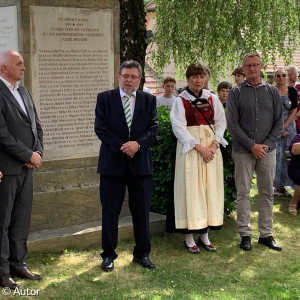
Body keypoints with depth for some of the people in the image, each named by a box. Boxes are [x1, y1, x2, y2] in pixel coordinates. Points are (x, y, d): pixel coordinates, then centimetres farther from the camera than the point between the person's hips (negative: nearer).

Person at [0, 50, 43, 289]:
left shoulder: (24, 92, 14)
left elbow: (36, 126, 16)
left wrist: (38, 152, -1)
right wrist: (29, 155, -13)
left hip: (26, 167, 8)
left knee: (21, 220, 13)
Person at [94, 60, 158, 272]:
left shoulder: (149, 100, 7)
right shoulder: (105, 98, 3)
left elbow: (153, 128, 1)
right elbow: (101, 128, -4)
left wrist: (138, 144, -17)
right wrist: (121, 147, -14)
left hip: (141, 163, 2)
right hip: (112, 163, -1)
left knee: (142, 211, 8)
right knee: (110, 212, 4)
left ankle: (142, 254, 21)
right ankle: (109, 255, 16)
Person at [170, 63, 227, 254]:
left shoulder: (212, 98, 8)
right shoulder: (180, 101, -3)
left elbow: (221, 122, 7)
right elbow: (179, 128, -9)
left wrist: (214, 144, -9)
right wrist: (199, 147, -16)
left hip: (211, 146, 4)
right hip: (190, 148, -4)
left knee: (210, 188, 5)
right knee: (191, 188, -3)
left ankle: (204, 235, 14)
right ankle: (189, 237, 3)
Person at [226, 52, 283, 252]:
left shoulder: (272, 92, 7)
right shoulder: (236, 93, 0)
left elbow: (279, 122, 7)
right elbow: (232, 123, -5)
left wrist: (267, 144, -6)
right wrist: (252, 146, -11)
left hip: (268, 150, 2)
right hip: (243, 151, -2)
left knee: (267, 193, 7)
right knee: (243, 193, 2)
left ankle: (266, 234, 16)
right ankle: (245, 234, 11)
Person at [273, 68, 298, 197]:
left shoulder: (292, 91, 5)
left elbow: (294, 111, 2)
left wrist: (285, 127, -8)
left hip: (288, 126, 3)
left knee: (286, 155, 4)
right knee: (275, 155, -6)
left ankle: (282, 186, 12)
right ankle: (274, 185, 1)